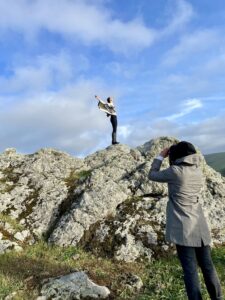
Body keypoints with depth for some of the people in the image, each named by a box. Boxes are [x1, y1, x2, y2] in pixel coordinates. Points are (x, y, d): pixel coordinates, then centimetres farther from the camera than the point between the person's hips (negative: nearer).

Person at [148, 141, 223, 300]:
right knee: (207, 266, 17)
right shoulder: (198, 171, 4)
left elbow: (152, 175, 0)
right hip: (200, 227, 7)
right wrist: (176, 150, 18)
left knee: (190, 270, 2)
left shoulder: (175, 171, -14)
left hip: (184, 229, -6)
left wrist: (161, 156, 8)